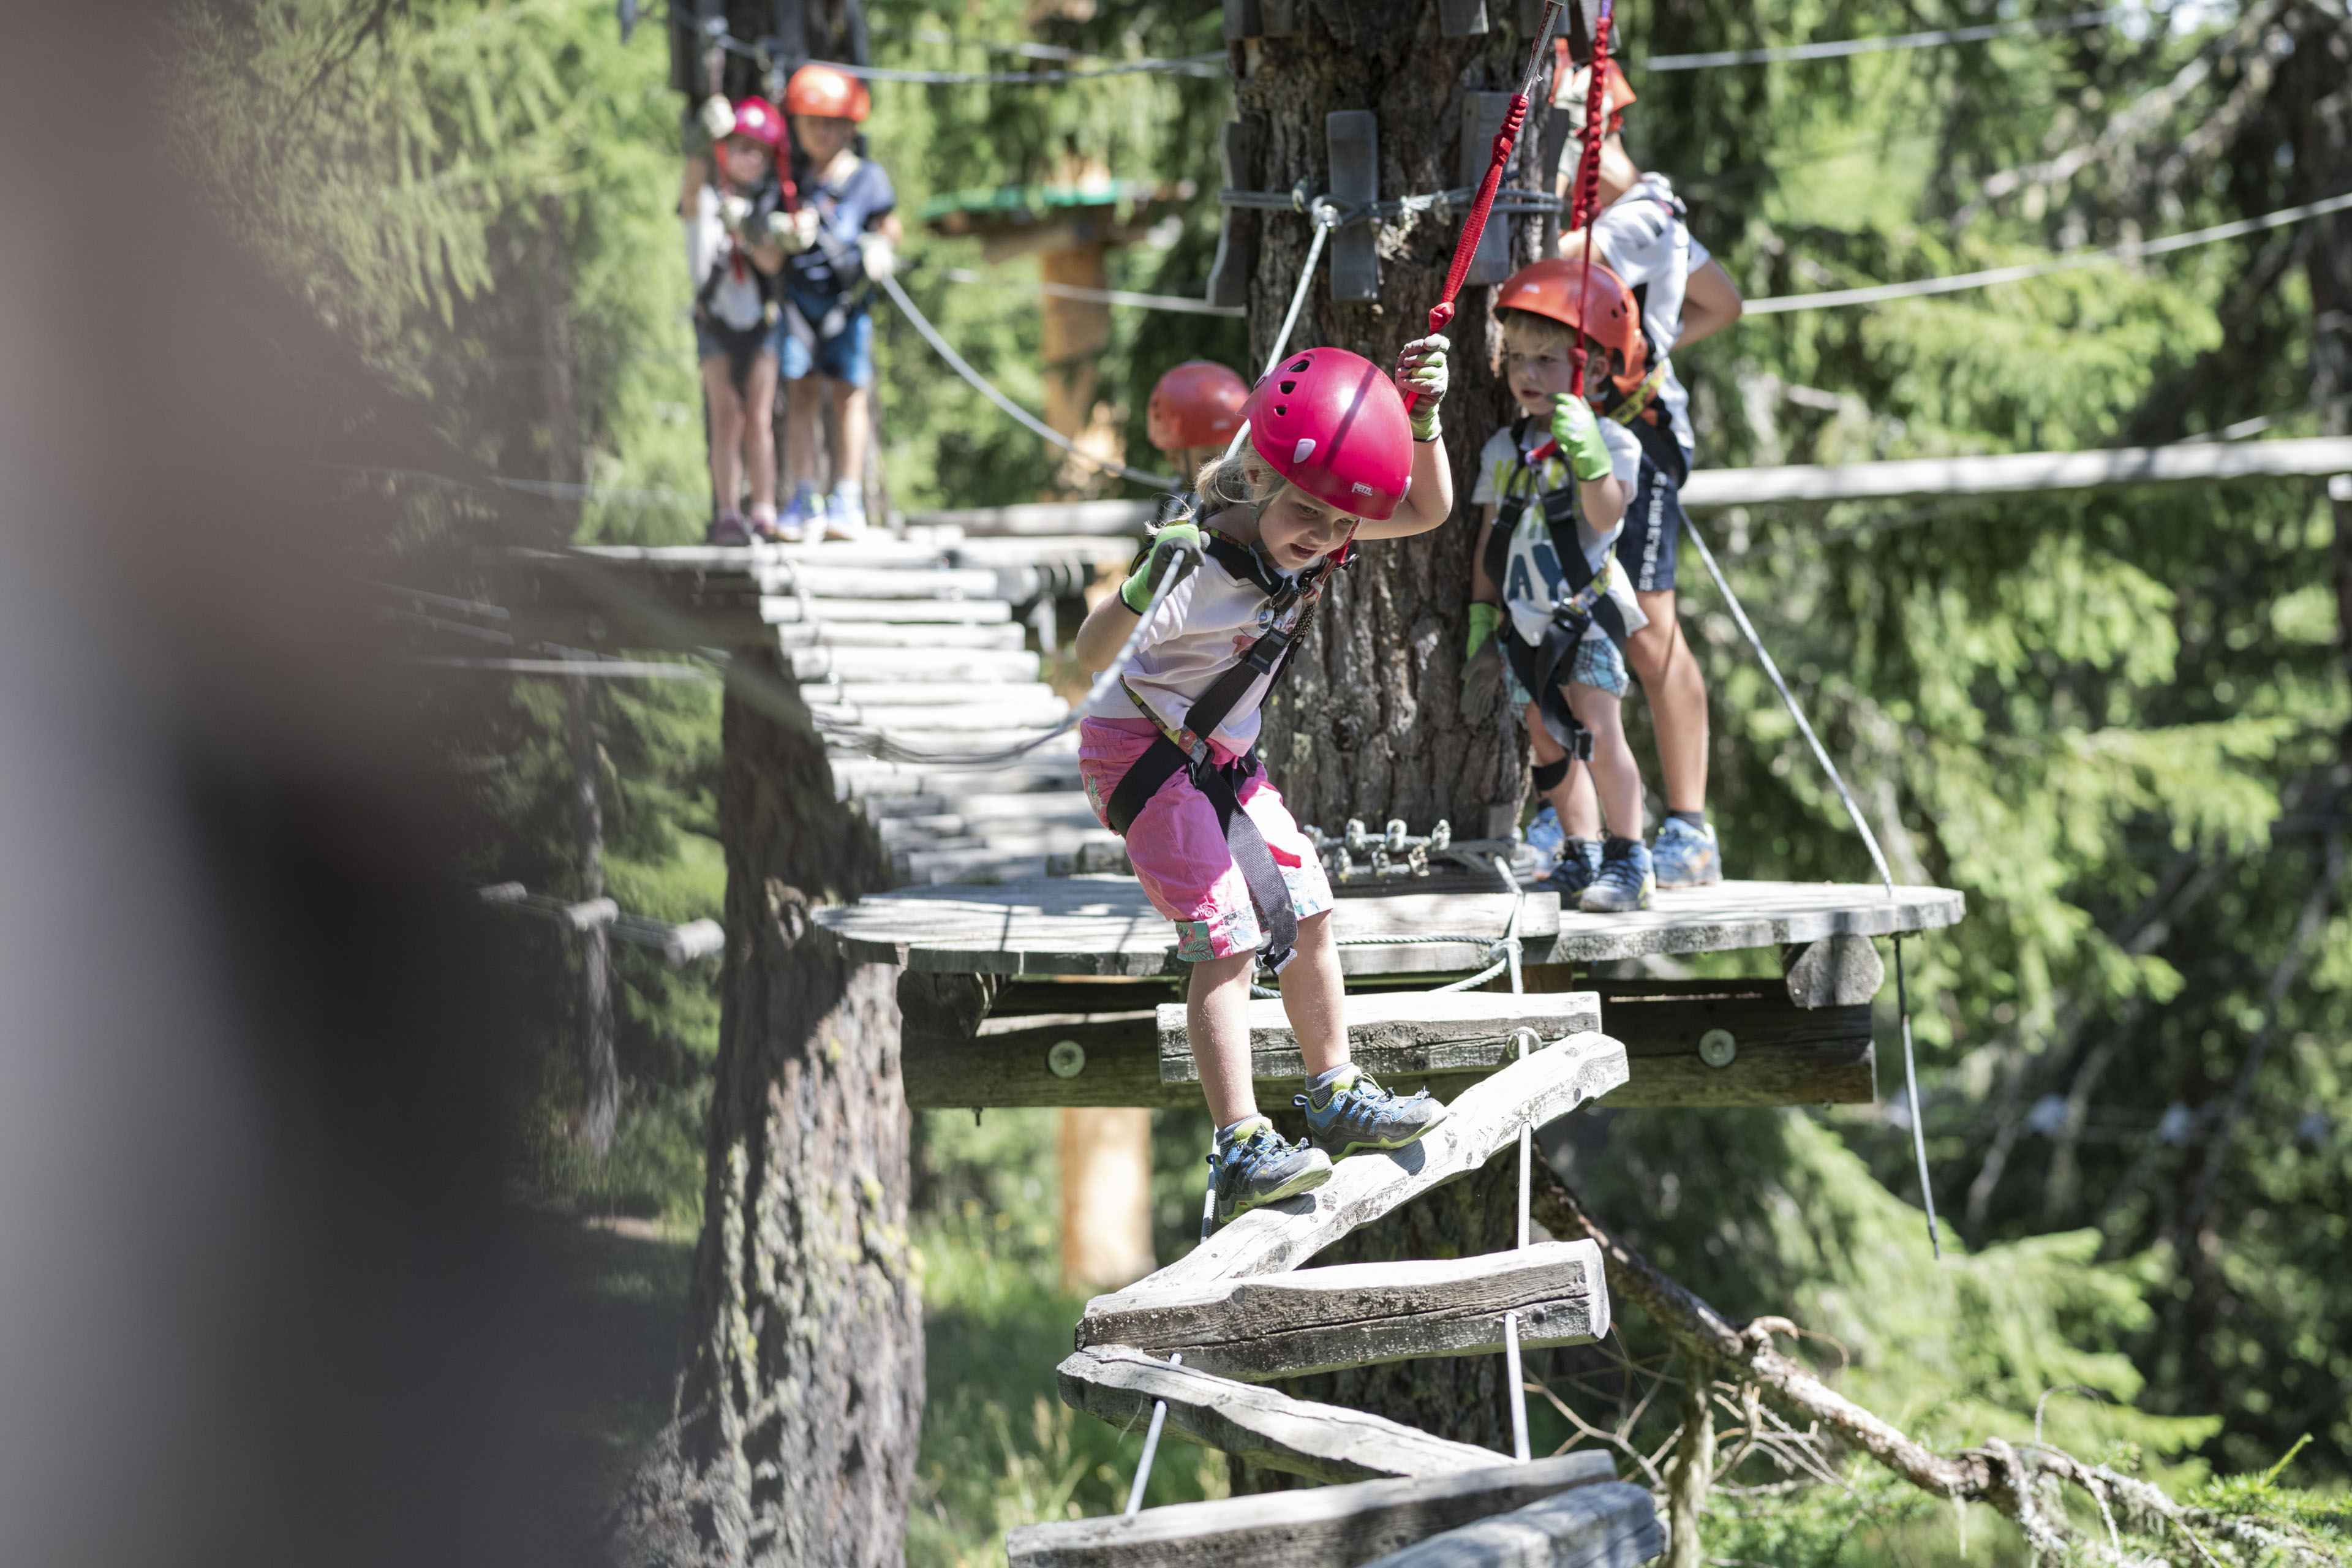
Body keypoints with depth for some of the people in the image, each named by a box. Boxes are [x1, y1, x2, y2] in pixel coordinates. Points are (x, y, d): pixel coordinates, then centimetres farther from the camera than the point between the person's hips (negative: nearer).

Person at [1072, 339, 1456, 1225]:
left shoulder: (1312, 533, -8)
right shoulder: (1199, 560, -30)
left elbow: (1426, 511, 1)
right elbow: (1093, 656, -33)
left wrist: (1423, 416, -14)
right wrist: (1141, 594, -52)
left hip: (1223, 756, 8)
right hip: (1144, 753, -8)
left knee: (1304, 910, 11)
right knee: (1227, 940, -16)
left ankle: (1336, 1101, 27)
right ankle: (1241, 1151, -20)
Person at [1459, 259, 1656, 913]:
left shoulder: (1608, 441, -6)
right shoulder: (1504, 448, 11)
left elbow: (1606, 515, -22)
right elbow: (1490, 540, 16)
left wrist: (1584, 453, -34)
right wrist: (1482, 620, 14)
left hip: (1587, 611, -6)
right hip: (1526, 620, 6)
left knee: (1598, 730, -16)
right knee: (1549, 743, 6)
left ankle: (1628, 860, -12)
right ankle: (1583, 854, 16)